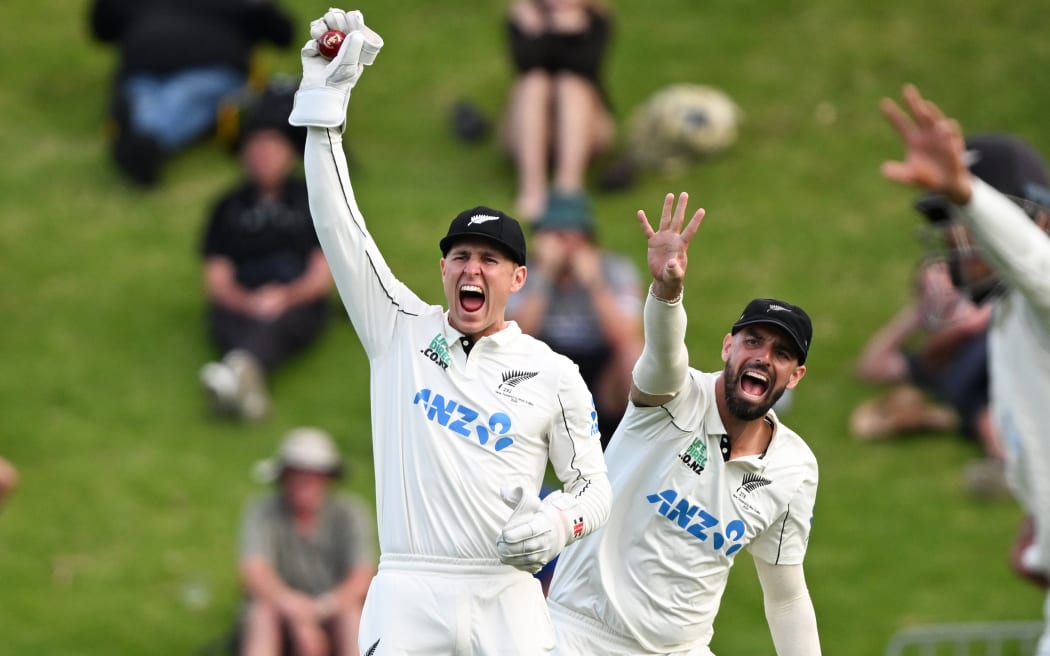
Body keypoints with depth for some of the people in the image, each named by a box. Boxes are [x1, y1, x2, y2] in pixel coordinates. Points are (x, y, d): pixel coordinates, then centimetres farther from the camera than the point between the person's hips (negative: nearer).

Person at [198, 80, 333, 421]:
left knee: (275, 325, -40)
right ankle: (249, 385, -70)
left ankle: (240, 370, -74)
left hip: (299, 306, -2)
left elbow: (323, 275, 9)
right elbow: (217, 280, 10)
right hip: (239, 308, 2)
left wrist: (287, 296, -13)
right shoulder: (229, 207, 21)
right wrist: (247, 302, -14)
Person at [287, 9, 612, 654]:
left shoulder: (555, 375, 9)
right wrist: (326, 96, -2)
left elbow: (594, 486, 11)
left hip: (507, 602, 0)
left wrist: (556, 522, -13)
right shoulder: (403, 331, 11)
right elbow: (338, 225, 5)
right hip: (407, 596, 0)